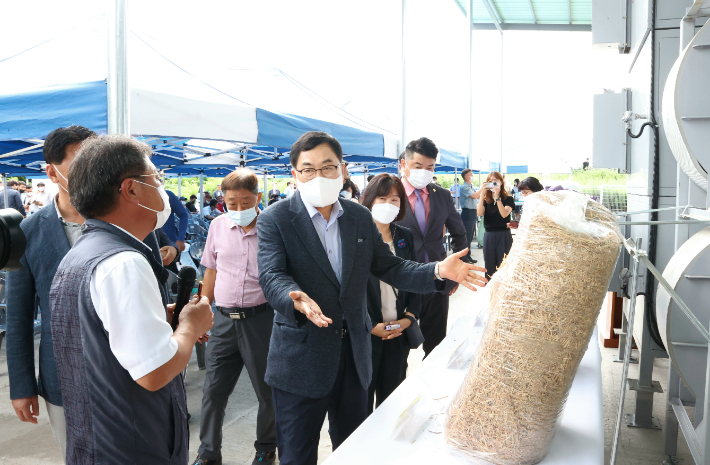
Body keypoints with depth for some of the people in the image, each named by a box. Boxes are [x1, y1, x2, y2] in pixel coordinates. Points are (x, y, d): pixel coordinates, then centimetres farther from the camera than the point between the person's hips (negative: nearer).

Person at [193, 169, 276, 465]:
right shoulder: (218, 226, 4)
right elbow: (211, 271, 14)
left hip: (261, 318, -3)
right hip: (224, 319, 4)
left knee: (268, 390, 10)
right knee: (213, 391, 12)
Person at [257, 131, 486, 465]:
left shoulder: (361, 217, 5)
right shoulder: (274, 219, -9)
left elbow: (389, 267, 6)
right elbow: (271, 277, -21)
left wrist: (438, 271, -10)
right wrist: (295, 298, -44)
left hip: (354, 355, 4)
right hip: (301, 359, -4)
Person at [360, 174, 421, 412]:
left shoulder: (406, 237, 8)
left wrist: (409, 317, -2)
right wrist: (370, 326, -13)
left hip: (399, 333, 4)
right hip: (364, 334, -4)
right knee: (361, 401, 6)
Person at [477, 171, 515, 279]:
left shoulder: (508, 199, 2)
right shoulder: (485, 199, 9)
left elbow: (504, 214, -16)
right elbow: (480, 213, -10)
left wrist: (497, 197, -20)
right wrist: (482, 195, -16)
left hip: (504, 235, -3)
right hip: (489, 236, 3)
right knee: (489, 268, 7)